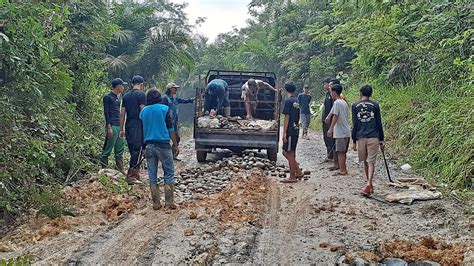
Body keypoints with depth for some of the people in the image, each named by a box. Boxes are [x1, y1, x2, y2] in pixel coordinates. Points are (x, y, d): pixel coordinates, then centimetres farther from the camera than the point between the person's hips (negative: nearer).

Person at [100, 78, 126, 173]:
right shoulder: (107, 97, -6)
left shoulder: (118, 98, 19)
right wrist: (109, 127, -17)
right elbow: (106, 113, -11)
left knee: (120, 150, 8)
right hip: (112, 126, -9)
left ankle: (120, 170, 12)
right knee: (107, 150, -5)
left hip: (119, 126, 9)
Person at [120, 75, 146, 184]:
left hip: (128, 126, 7)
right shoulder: (141, 94, -5)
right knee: (138, 150, -6)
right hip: (138, 126, -7)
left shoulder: (126, 96, 16)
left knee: (132, 150, 13)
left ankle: (135, 174, 17)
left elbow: (122, 113, 15)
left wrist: (122, 129, 17)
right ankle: (131, 175, -10)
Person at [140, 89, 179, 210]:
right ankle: (169, 201, -2)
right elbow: (170, 129, -3)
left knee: (152, 175, 7)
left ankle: (156, 203, 8)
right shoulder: (165, 109, -1)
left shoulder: (143, 111, 10)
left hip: (149, 145, 4)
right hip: (163, 144, -4)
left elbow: (142, 129, 16)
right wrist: (175, 145, 3)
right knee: (169, 173, 4)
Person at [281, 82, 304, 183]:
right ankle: (298, 172, 17)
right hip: (296, 130, 8)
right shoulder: (297, 101, 13)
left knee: (289, 154, -1)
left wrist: (284, 133, -16)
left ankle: (292, 177, 4)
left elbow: (287, 118, -16)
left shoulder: (288, 101, -12)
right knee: (286, 152, 16)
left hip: (290, 131, -8)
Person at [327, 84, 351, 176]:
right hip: (346, 131, 9)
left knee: (340, 152, -4)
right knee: (343, 152, 14)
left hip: (340, 132, -9)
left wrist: (330, 129, -16)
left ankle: (342, 171, -2)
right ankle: (344, 169, 20)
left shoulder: (337, 103, -12)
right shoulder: (344, 102, 15)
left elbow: (335, 116, -17)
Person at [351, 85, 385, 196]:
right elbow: (379, 124, 3)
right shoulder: (375, 105, 2)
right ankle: (369, 184, -20)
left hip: (360, 138, 1)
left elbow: (354, 125, 0)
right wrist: (381, 139, 10)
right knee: (371, 162, -2)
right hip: (373, 137, -1)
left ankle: (370, 185, 25)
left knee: (366, 162, 15)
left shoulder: (355, 106, 2)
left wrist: (354, 141, 5)